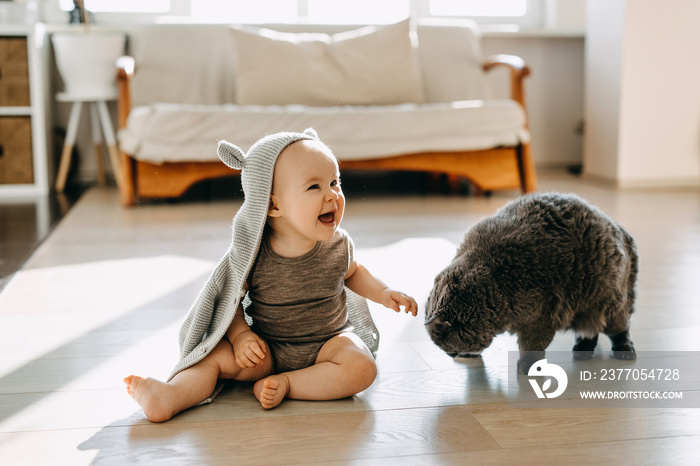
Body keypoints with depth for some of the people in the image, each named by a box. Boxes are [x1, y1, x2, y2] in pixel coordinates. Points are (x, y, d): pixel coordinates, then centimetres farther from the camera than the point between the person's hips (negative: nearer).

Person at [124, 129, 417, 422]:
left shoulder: (339, 245, -7)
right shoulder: (252, 255, -16)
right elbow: (229, 298, -5)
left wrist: (384, 294, 4)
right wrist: (240, 335, -20)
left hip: (329, 341, 1)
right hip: (267, 350, -1)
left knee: (362, 368, -26)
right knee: (219, 354, -20)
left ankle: (286, 384, -21)